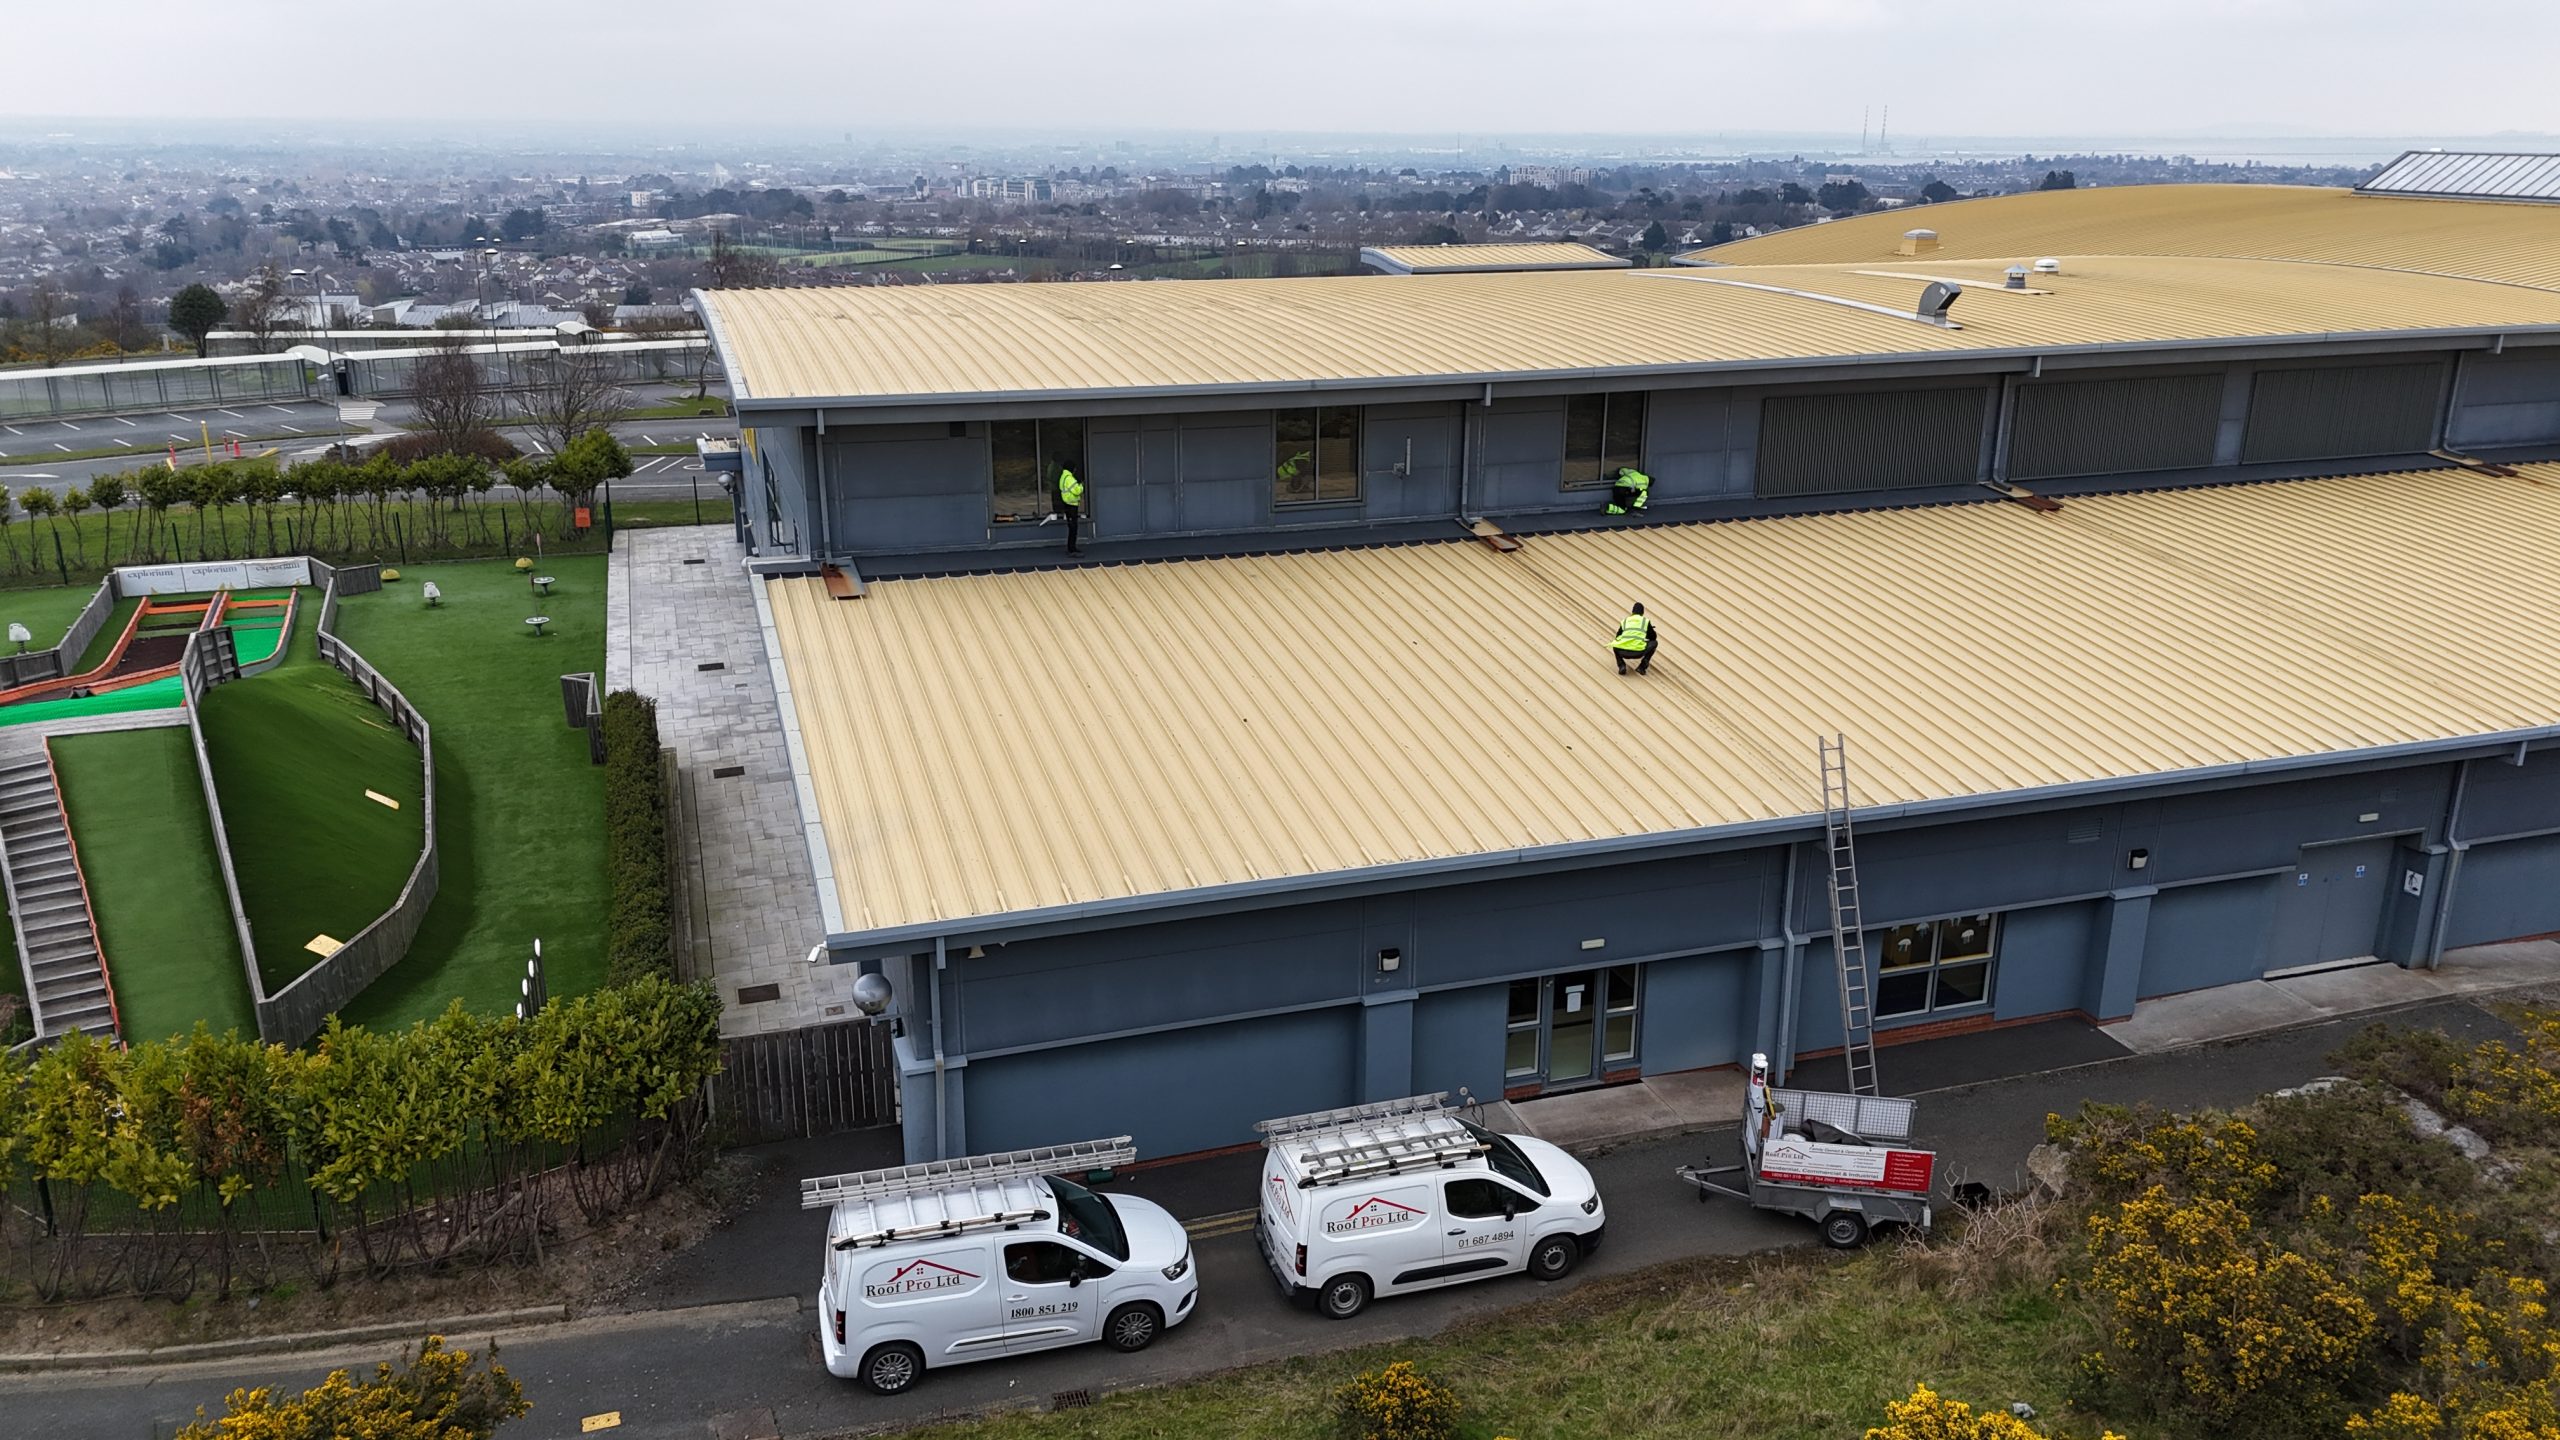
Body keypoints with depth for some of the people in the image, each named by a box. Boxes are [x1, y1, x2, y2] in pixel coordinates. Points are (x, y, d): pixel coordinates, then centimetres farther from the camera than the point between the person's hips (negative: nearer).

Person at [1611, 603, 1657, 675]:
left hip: (1623, 652, 2)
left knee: (1615, 645, 38)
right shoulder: (1646, 621, 14)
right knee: (1654, 642, 25)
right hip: (1638, 653, -2)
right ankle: (1642, 666, 13)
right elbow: (1653, 637, 23)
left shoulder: (1624, 621, 20)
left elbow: (1617, 638, 27)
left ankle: (1621, 666, 11)